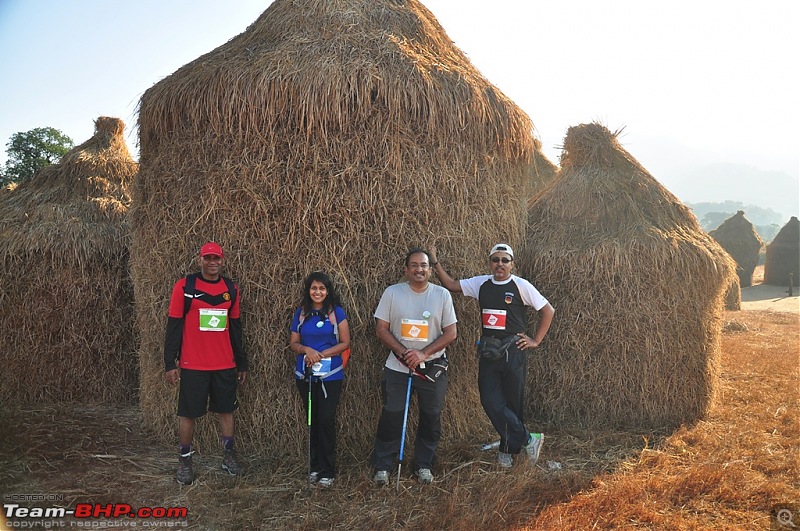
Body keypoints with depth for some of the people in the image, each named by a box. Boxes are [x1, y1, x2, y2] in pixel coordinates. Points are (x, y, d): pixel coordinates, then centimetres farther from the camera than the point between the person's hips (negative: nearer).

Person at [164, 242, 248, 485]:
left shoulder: (231, 289, 7)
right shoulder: (184, 286, -5)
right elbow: (174, 326, -4)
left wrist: (242, 363, 12)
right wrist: (170, 363, -8)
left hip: (225, 365, 3)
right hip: (192, 365, -3)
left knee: (226, 410, 11)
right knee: (188, 414, 4)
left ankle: (228, 456, 24)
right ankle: (185, 461, 20)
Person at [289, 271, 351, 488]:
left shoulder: (337, 312, -2)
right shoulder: (301, 313, 7)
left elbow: (345, 343, -3)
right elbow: (293, 343, 7)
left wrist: (321, 354, -14)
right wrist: (307, 350, -15)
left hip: (331, 375, -3)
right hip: (305, 374, 3)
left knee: (326, 420, -6)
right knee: (312, 420, 10)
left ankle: (327, 471, 4)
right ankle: (314, 467, 21)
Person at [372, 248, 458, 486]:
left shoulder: (442, 295, -1)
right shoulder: (392, 293, -2)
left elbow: (451, 333, -3)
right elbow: (381, 329, -1)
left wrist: (423, 353, -15)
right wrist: (403, 353, -14)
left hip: (432, 368, 1)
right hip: (397, 367, -1)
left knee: (431, 418, 9)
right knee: (391, 417, 1)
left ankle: (424, 465, 26)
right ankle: (382, 466, 16)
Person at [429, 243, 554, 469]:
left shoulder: (521, 285, -4)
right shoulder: (480, 284, 7)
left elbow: (548, 311, 0)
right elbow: (451, 285, 8)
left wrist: (536, 340, -2)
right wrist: (436, 263, -3)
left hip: (513, 351, -3)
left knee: (513, 403, 6)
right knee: (491, 402, -7)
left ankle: (507, 450, 20)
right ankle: (529, 440, 3)